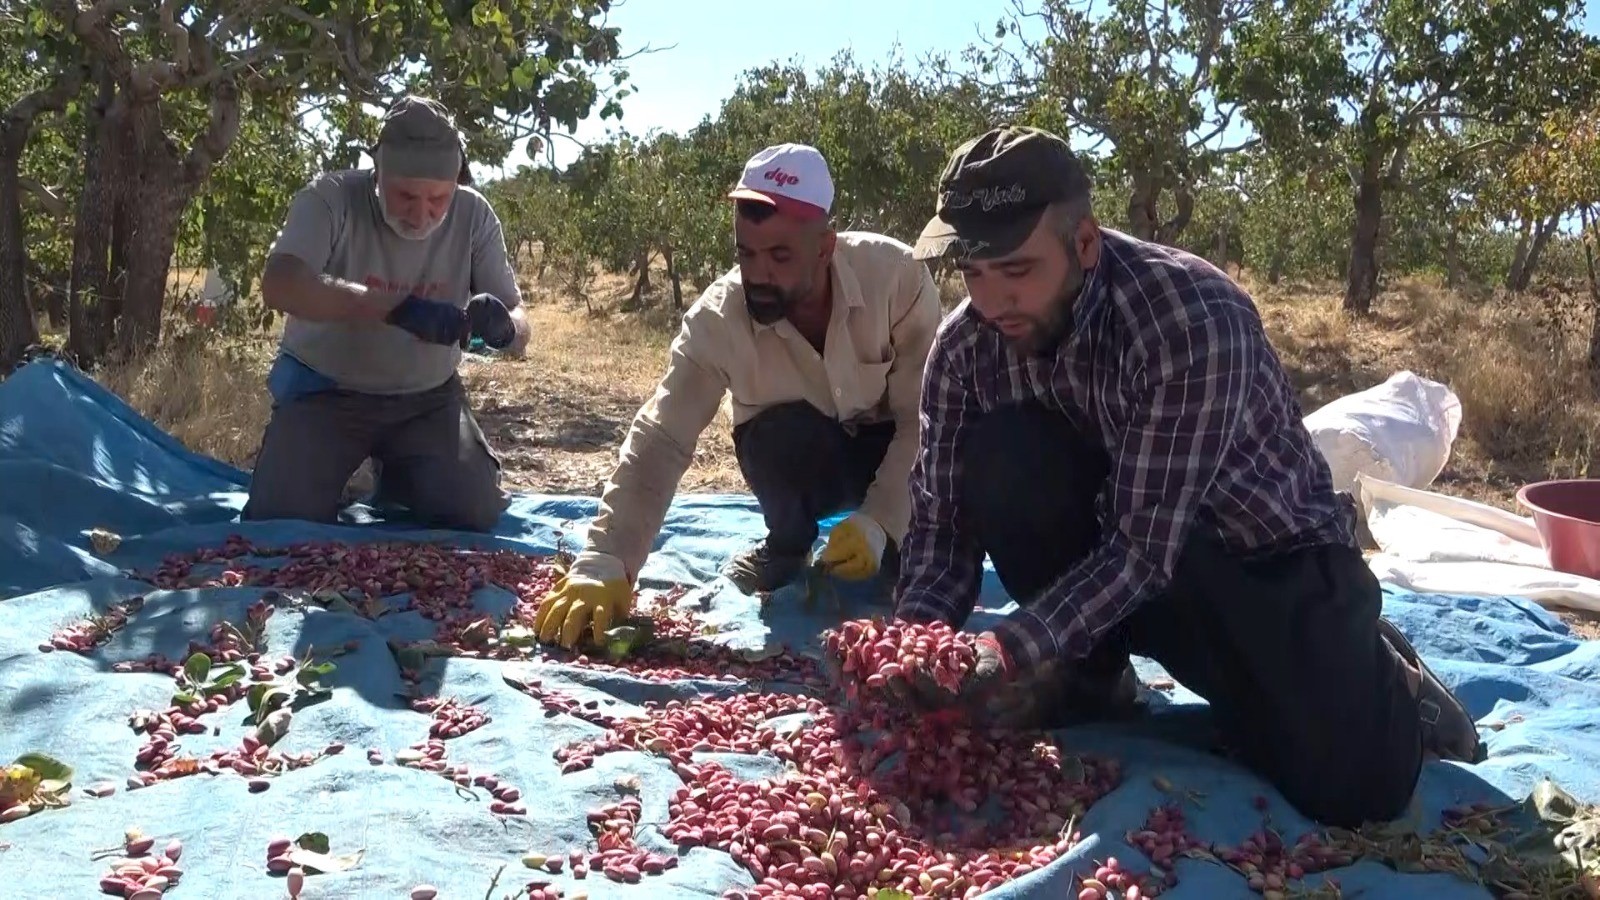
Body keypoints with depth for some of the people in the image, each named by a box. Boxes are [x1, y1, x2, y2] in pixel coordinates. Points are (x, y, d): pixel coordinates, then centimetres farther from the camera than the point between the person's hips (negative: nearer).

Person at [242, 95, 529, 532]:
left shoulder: (474, 215, -11)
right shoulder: (331, 197, -19)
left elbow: (519, 323, -10)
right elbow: (279, 285, -35)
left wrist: (504, 327, -37)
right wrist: (396, 308, -48)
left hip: (427, 397, 2)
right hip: (326, 389, -2)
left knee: (477, 512, -13)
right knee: (282, 517, -18)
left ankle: (400, 477, 20)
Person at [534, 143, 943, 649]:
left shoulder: (896, 275, -28)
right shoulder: (717, 317, -26)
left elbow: (925, 418, -23)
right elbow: (659, 441, -29)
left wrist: (879, 521, -35)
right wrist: (604, 565, -40)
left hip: (890, 450, -1)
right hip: (798, 458, 1)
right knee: (779, 434, -34)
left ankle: (889, 547, 9)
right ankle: (786, 546, -2)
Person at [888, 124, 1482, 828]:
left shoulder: (1194, 318, -30)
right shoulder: (964, 345, -14)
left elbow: (1146, 545, -31)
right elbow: (942, 526, -11)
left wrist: (1009, 648, -41)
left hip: (1272, 555, -3)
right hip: (1112, 540, 4)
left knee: (1351, 788, -24)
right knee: (997, 457, -26)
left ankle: (1382, 675, 13)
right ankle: (1090, 673, -3)